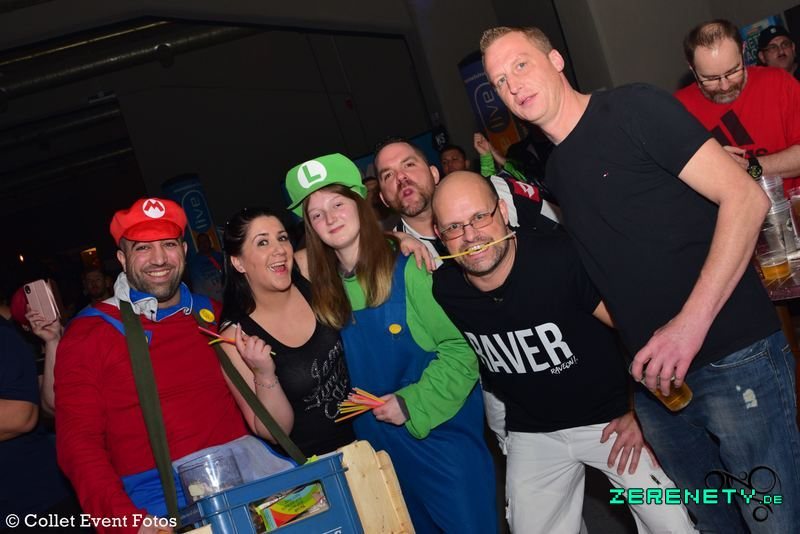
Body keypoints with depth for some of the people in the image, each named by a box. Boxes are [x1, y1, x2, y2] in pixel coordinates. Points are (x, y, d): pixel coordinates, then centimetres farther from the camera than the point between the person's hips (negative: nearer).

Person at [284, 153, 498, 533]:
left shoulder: (408, 269, -16)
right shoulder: (325, 286, 0)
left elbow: (460, 348, -15)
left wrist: (411, 405, -19)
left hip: (442, 430, -5)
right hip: (380, 442, 5)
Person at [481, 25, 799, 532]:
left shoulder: (634, 109, -7)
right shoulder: (555, 173, 13)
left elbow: (746, 197, -14)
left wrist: (692, 322, -21)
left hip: (733, 357, -6)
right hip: (655, 377, 7)